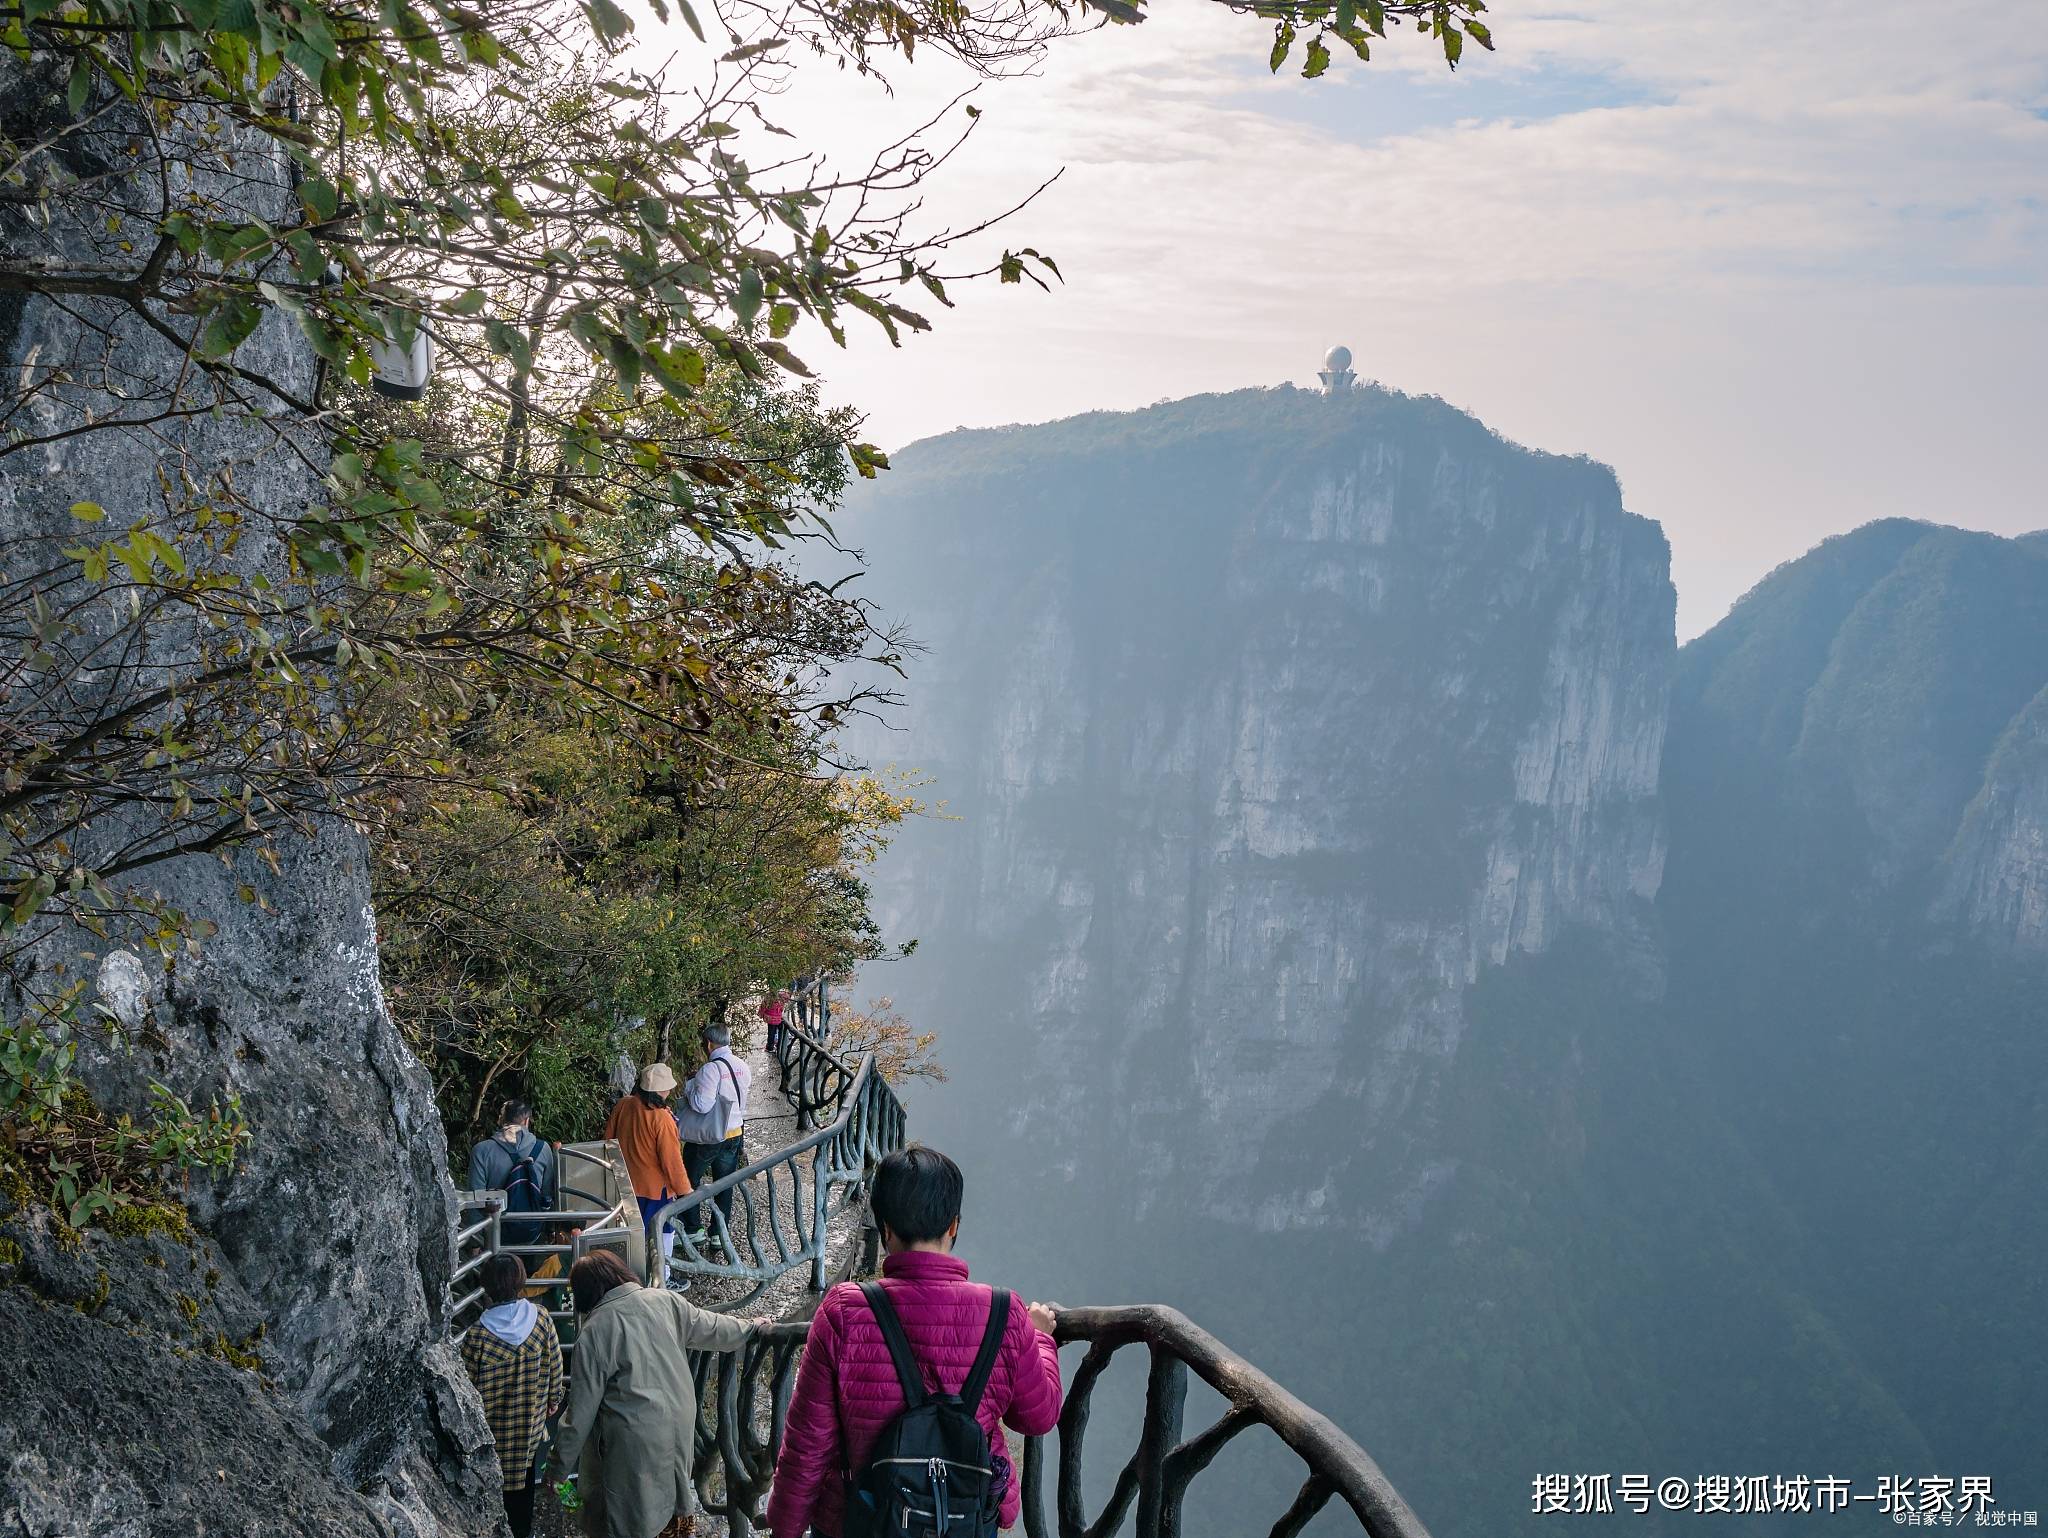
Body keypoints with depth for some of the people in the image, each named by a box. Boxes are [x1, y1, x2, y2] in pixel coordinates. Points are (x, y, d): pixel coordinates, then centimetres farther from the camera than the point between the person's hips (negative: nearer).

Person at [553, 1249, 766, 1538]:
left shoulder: (594, 1332, -14)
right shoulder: (664, 1300, -2)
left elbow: (582, 1409, -11)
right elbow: (710, 1328, 14)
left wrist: (560, 1464, 0)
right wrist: (749, 1328, 33)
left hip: (636, 1441, -5)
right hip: (680, 1424, 5)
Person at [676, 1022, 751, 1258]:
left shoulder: (710, 1070, -23)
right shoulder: (743, 1068, 0)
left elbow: (701, 1104, -25)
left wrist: (690, 1084, -10)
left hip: (706, 1138, -6)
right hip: (734, 1134, 6)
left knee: (689, 1182, 13)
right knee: (724, 1186, 13)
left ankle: (693, 1230, 17)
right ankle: (721, 1234, 18)